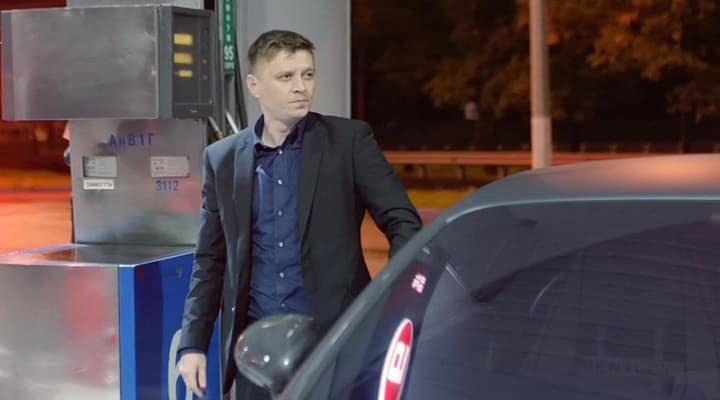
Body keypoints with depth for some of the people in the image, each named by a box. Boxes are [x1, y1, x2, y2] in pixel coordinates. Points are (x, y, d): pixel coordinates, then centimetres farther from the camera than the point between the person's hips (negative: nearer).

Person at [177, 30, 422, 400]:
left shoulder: (349, 140, 0)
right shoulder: (223, 159, 8)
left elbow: (402, 221, -2)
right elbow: (211, 259, 12)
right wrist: (193, 343, 5)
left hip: (335, 338, -2)